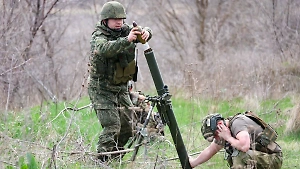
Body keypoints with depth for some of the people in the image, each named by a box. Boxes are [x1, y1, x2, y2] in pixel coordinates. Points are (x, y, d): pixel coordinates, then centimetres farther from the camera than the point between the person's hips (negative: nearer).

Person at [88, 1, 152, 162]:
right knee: (111, 127, -17)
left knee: (127, 127, 8)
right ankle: (102, 161, -12)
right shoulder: (98, 37, -16)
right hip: (102, 89, -7)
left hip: (121, 87, 7)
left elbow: (146, 31, -1)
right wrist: (127, 40, -49)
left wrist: (145, 32, -27)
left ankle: (115, 159, 21)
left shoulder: (124, 30, 3)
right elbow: (104, 49, -37)